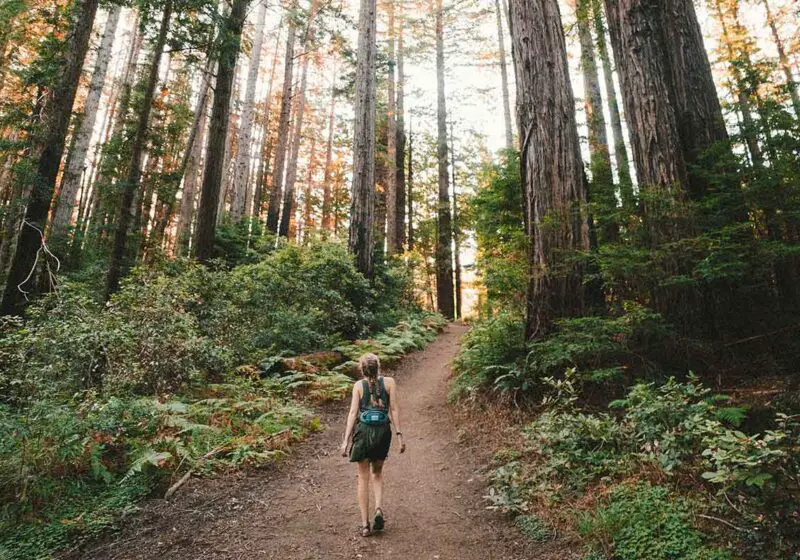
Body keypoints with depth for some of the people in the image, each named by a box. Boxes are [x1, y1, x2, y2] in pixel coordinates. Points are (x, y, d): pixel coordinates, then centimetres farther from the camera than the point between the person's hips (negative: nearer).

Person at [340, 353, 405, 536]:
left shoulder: (358, 385, 0)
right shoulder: (389, 382, 0)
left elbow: (353, 412, -4)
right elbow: (394, 410, -4)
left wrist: (346, 440, -2)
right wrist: (399, 434, 0)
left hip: (363, 431, -1)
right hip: (383, 431, 1)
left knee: (363, 478, 11)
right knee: (377, 473, 23)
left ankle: (365, 524, 12)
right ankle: (379, 509, 3)